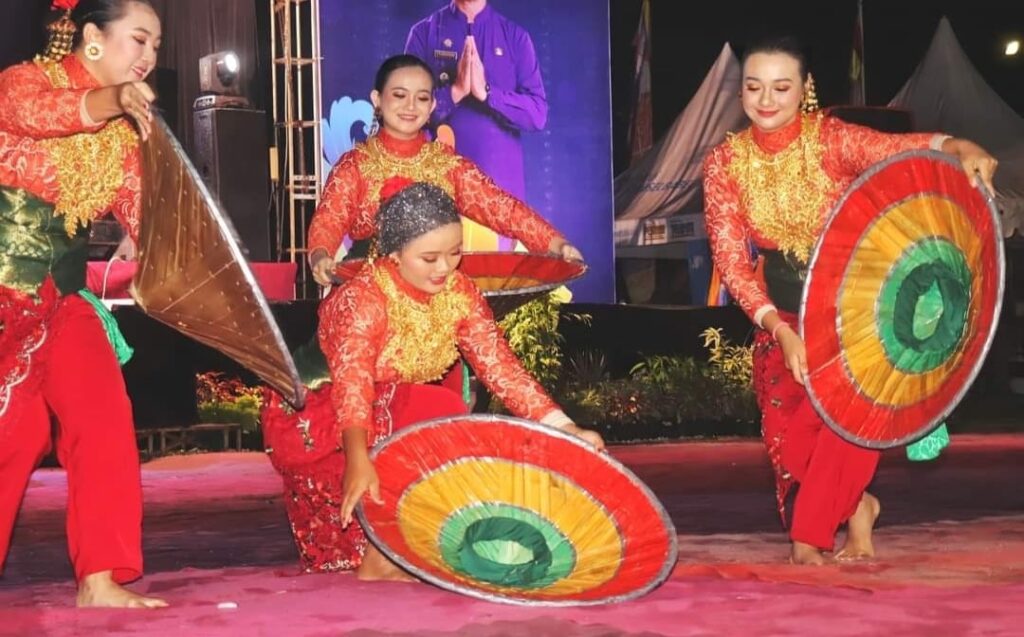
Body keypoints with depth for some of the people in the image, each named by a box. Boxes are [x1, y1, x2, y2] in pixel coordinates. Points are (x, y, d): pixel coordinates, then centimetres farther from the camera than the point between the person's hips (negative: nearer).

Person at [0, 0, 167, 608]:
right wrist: (108, 101, -46)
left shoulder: (122, 133, 12)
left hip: (59, 297, 6)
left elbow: (143, 216, 8)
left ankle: (100, 577, -2)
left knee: (104, 417, -7)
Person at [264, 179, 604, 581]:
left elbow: (499, 365, -9)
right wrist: (359, 461, -57)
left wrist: (564, 428, -20)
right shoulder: (362, 299, -26)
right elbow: (351, 383, -40)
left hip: (392, 415, 7)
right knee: (439, 413, -28)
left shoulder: (458, 292, -7)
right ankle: (376, 561, -21)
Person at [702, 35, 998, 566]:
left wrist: (955, 148, -55)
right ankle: (856, 506, 21)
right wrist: (779, 329, -26)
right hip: (783, 315, 2)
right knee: (787, 435, -9)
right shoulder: (724, 163, -9)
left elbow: (893, 147, -32)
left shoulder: (831, 139, -14)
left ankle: (809, 532, -2)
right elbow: (730, 258, -13)